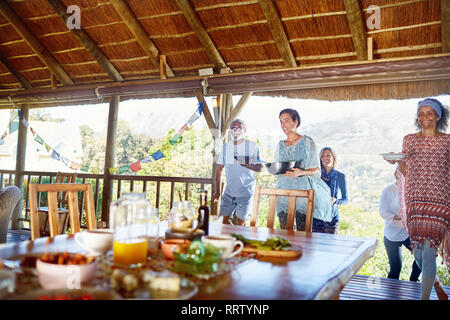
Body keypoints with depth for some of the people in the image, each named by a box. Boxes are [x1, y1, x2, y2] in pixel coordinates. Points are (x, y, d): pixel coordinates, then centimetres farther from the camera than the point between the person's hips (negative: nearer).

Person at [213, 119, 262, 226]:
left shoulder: (252, 146, -4)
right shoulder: (225, 147, 8)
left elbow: (260, 168, -5)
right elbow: (219, 169, 12)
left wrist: (247, 165, -26)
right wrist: (217, 191, 9)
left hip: (245, 192, -4)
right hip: (229, 191, 4)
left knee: (241, 223, -3)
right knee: (225, 219, 6)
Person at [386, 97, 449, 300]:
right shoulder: (409, 139, 11)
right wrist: (396, 161, -5)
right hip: (414, 199, 3)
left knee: (428, 251, -13)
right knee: (418, 253, 5)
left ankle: (424, 296, -1)